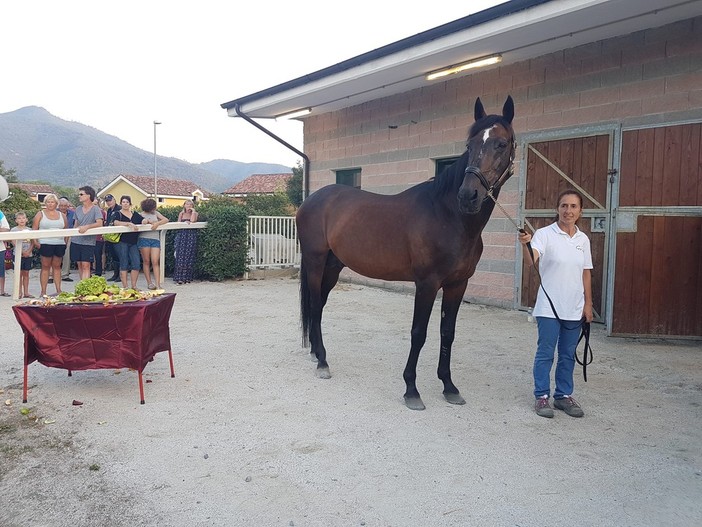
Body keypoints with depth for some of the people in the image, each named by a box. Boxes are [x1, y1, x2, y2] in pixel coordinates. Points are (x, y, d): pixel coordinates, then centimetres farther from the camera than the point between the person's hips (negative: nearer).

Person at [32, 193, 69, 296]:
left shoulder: (62, 215, 14)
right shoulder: (40, 214, 6)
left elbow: (66, 230, 17)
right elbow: (34, 229, 2)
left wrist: (66, 241, 4)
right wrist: (35, 241, -9)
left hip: (60, 244, 3)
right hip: (45, 244, -3)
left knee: (57, 266, 7)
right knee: (45, 267, -1)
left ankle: (58, 290, 9)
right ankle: (43, 291, 2)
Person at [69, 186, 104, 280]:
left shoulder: (95, 209, -4)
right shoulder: (78, 209, 12)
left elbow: (99, 223, -16)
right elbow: (76, 225, 19)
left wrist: (87, 226, -28)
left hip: (89, 242, -5)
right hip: (76, 241, 5)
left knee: (86, 265, -10)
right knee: (79, 265, 9)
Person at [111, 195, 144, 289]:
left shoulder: (135, 214, 17)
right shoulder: (117, 214, 2)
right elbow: (116, 222, -18)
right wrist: (129, 224, -31)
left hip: (133, 242, 4)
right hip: (122, 242, -4)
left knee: (136, 264, -3)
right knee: (124, 264, -2)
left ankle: (134, 286, 7)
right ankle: (124, 287, 3)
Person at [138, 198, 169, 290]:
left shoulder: (155, 213, 16)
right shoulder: (141, 214, 6)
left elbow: (166, 220, 6)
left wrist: (157, 223, -8)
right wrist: (151, 222, -15)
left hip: (155, 239, 2)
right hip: (144, 239, -2)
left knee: (155, 262, -6)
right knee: (146, 262, 3)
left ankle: (158, 285, -10)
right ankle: (149, 283, 10)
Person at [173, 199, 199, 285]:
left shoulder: (195, 213, 8)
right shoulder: (181, 213, 15)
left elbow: (193, 221, -11)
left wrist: (193, 211, -5)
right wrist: (184, 222, -8)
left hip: (191, 236, -1)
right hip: (182, 235, 1)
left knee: (189, 258, -3)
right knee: (180, 257, -7)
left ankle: (187, 278, 4)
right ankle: (179, 278, -6)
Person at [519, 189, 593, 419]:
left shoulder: (583, 239, 6)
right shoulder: (545, 234, -9)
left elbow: (586, 273, 11)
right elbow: (532, 259, -28)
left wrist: (588, 303, 8)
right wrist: (525, 244, -49)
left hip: (574, 309, 5)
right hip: (549, 307, -5)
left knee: (568, 355, 14)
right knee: (545, 353, 2)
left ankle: (564, 395, 26)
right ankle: (542, 396, 14)